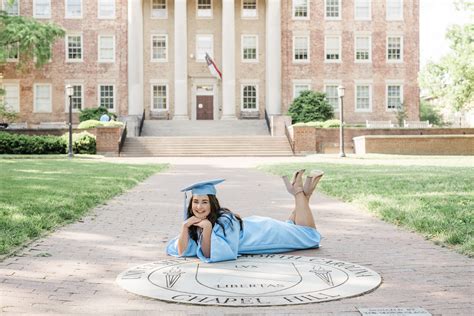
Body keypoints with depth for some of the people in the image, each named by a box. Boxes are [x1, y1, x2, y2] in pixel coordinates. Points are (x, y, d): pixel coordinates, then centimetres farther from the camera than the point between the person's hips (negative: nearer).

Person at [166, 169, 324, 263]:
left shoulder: (225, 221, -39)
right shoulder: (193, 222, -21)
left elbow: (211, 254, -44)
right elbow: (182, 251, -25)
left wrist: (207, 228, -53)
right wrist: (185, 227, -39)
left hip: (263, 232, -5)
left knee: (311, 236, 16)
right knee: (288, 227, 33)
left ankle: (300, 192, 23)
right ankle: (299, 193, 37)